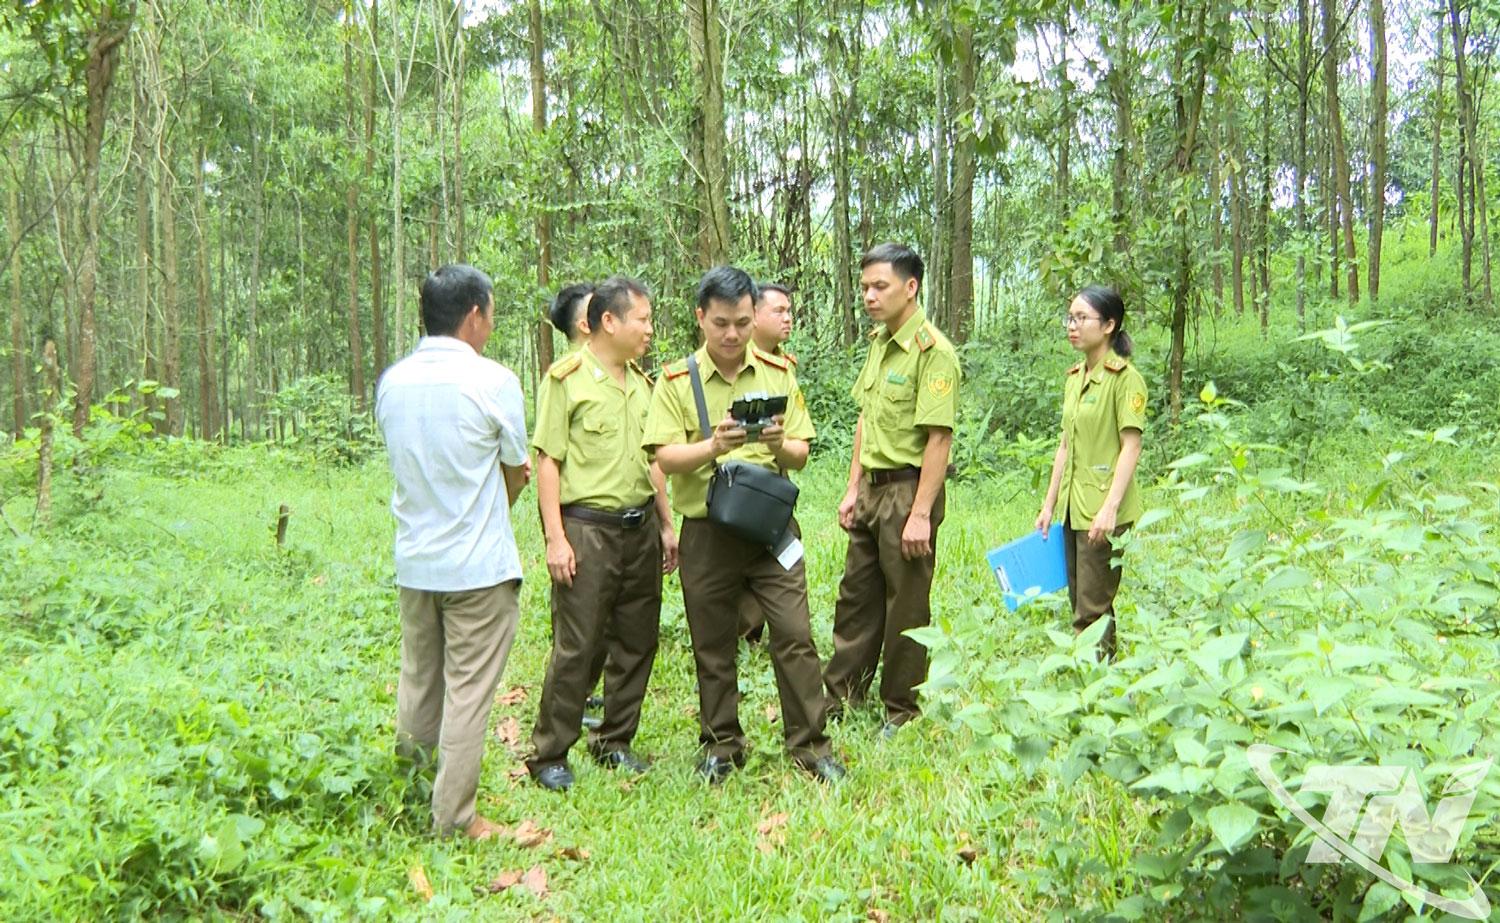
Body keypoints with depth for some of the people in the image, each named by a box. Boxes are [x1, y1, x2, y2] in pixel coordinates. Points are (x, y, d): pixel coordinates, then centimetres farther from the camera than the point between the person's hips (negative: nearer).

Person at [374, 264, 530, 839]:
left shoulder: (392, 381, 3)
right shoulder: (492, 382, -13)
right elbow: (517, 472, -1)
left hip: (414, 562, 6)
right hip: (478, 565, -6)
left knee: (418, 683, 18)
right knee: (468, 692, 2)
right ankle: (453, 819, 9)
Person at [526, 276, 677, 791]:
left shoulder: (640, 380, 14)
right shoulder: (566, 379, -7)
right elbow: (547, 460, -10)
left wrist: (666, 524, 15)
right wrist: (555, 537, -15)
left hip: (640, 527, 7)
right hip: (588, 528, -7)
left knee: (637, 642, 11)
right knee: (576, 647, -4)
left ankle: (615, 743, 25)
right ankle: (548, 756, 10)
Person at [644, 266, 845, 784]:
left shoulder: (778, 374, 6)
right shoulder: (676, 381, 0)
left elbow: (801, 455, 4)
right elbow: (665, 457, -10)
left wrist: (780, 444, -18)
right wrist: (714, 445, -27)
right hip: (707, 532, -1)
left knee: (795, 637, -1)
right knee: (713, 647, 10)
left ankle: (809, 745, 13)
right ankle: (721, 746, 26)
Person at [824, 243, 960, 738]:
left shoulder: (932, 351, -17)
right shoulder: (879, 342, 10)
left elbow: (938, 438, -21)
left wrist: (920, 514, -22)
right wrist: (853, 488, 13)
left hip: (908, 490, -8)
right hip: (872, 489, 8)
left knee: (906, 606, 5)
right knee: (856, 595, 16)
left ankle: (902, 710, 20)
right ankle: (840, 694, 29)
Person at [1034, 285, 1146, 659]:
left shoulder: (1124, 377, -10)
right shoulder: (1074, 378, 14)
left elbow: (1131, 447, -14)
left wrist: (1110, 508, -22)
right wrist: (1049, 505, 16)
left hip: (1103, 512, -8)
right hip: (1073, 509, 8)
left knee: (1092, 612, -7)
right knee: (1081, 605, 13)